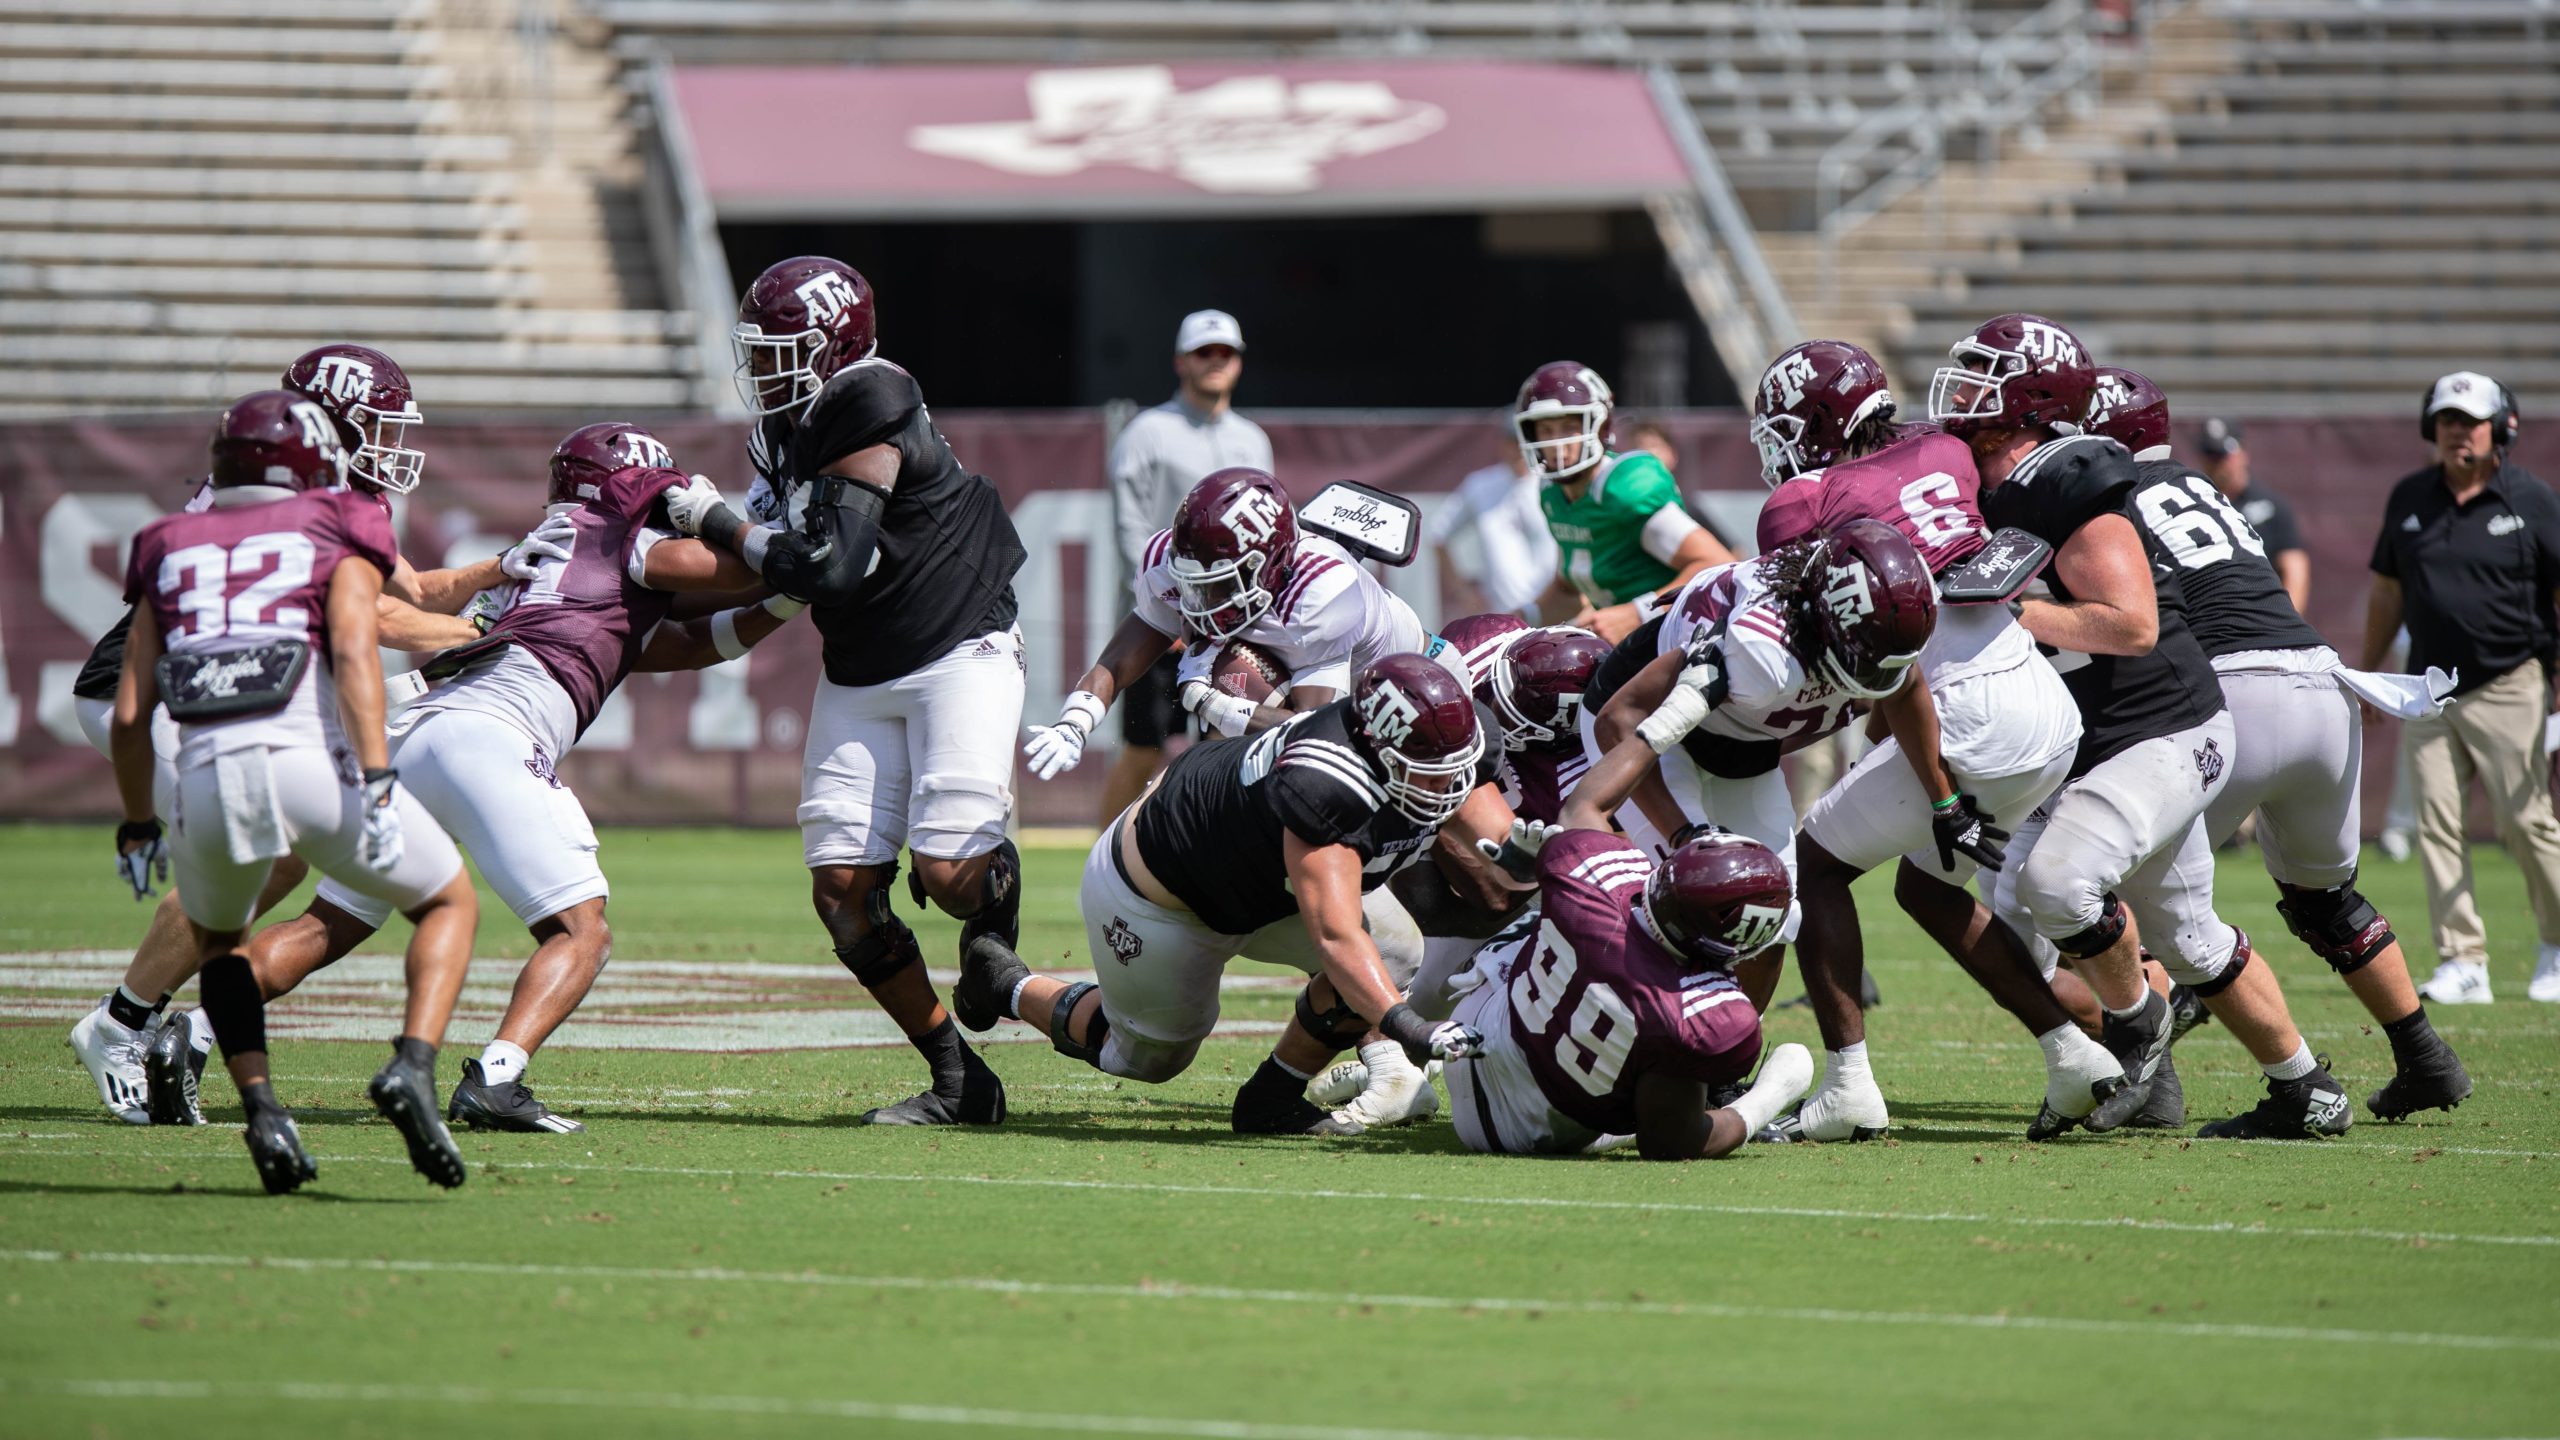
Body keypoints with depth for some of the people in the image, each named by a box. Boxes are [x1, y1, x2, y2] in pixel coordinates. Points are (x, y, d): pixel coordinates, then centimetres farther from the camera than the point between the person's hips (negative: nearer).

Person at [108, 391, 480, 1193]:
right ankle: (412, 1071, -4)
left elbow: (130, 714, 20)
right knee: (450, 903, 21)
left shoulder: (173, 553, 25)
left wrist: (138, 825, 33)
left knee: (217, 939, 33)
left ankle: (262, 1108, 11)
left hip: (207, 772, 3)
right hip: (312, 761, -3)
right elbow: (352, 649, -5)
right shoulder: (336, 535, 15)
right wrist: (375, 784, -13)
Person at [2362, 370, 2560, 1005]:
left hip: (2508, 685, -4)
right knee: (2437, 826, -3)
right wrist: (2367, 677, 18)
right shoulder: (2409, 499, 10)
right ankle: (2462, 963, -1)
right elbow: (2387, 591, 18)